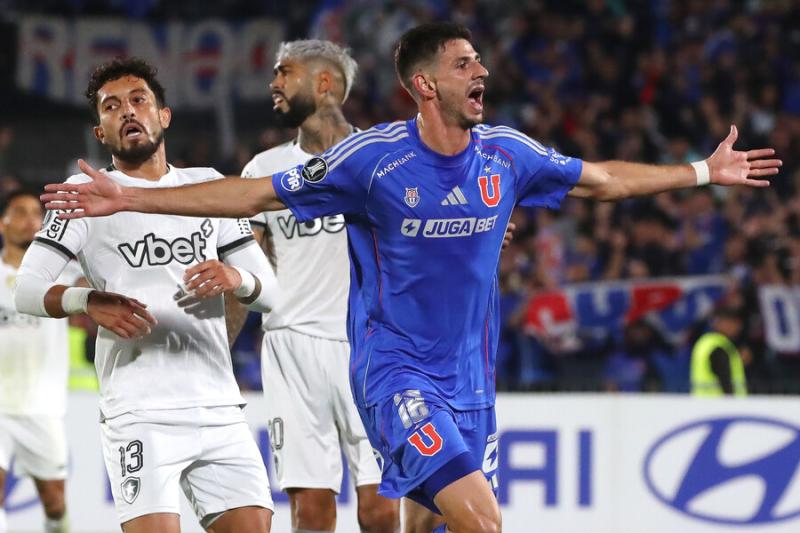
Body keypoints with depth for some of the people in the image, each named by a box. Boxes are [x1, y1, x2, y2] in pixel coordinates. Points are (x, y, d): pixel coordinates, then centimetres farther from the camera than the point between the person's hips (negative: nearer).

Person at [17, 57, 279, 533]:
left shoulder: (208, 185, 15)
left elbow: (271, 291, 14)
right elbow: (27, 289, -3)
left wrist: (237, 278, -9)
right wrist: (89, 301, -22)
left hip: (220, 408, 4)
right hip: (139, 415, -4)